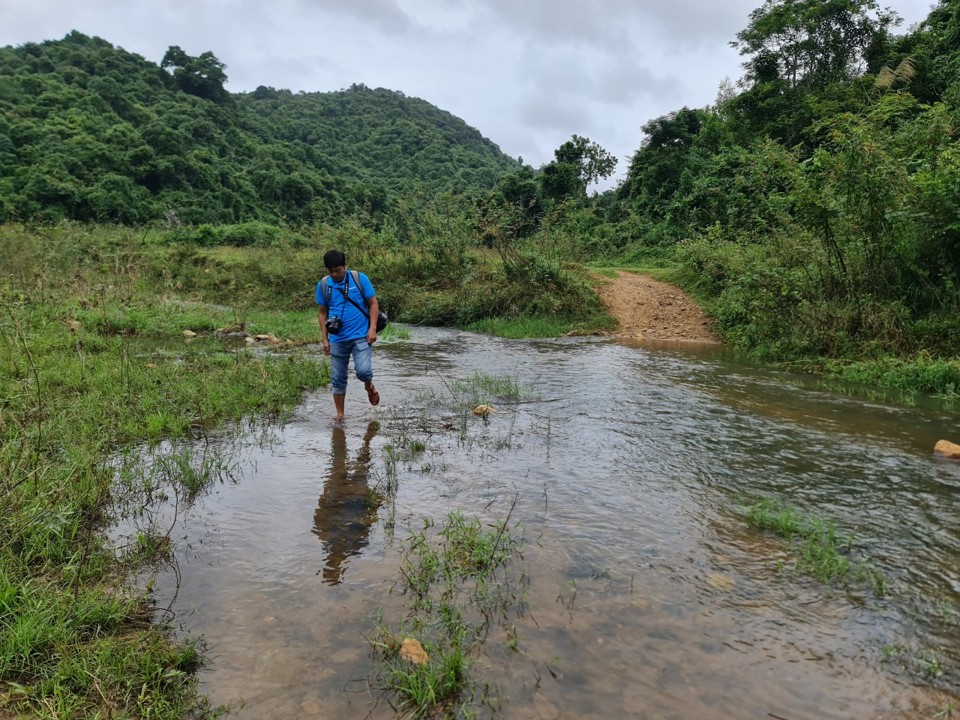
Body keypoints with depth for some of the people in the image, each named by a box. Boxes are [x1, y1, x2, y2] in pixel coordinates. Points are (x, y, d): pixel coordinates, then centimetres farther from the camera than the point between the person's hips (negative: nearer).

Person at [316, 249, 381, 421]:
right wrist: (325, 339, 6)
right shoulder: (323, 285, 1)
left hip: (360, 336, -2)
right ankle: (339, 414, 22)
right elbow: (322, 312, 9)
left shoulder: (359, 279, -5)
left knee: (363, 371, -19)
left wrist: (372, 328, -11)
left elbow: (373, 304, 0)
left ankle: (369, 387, 16)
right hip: (337, 339, 3)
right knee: (337, 379, 7)